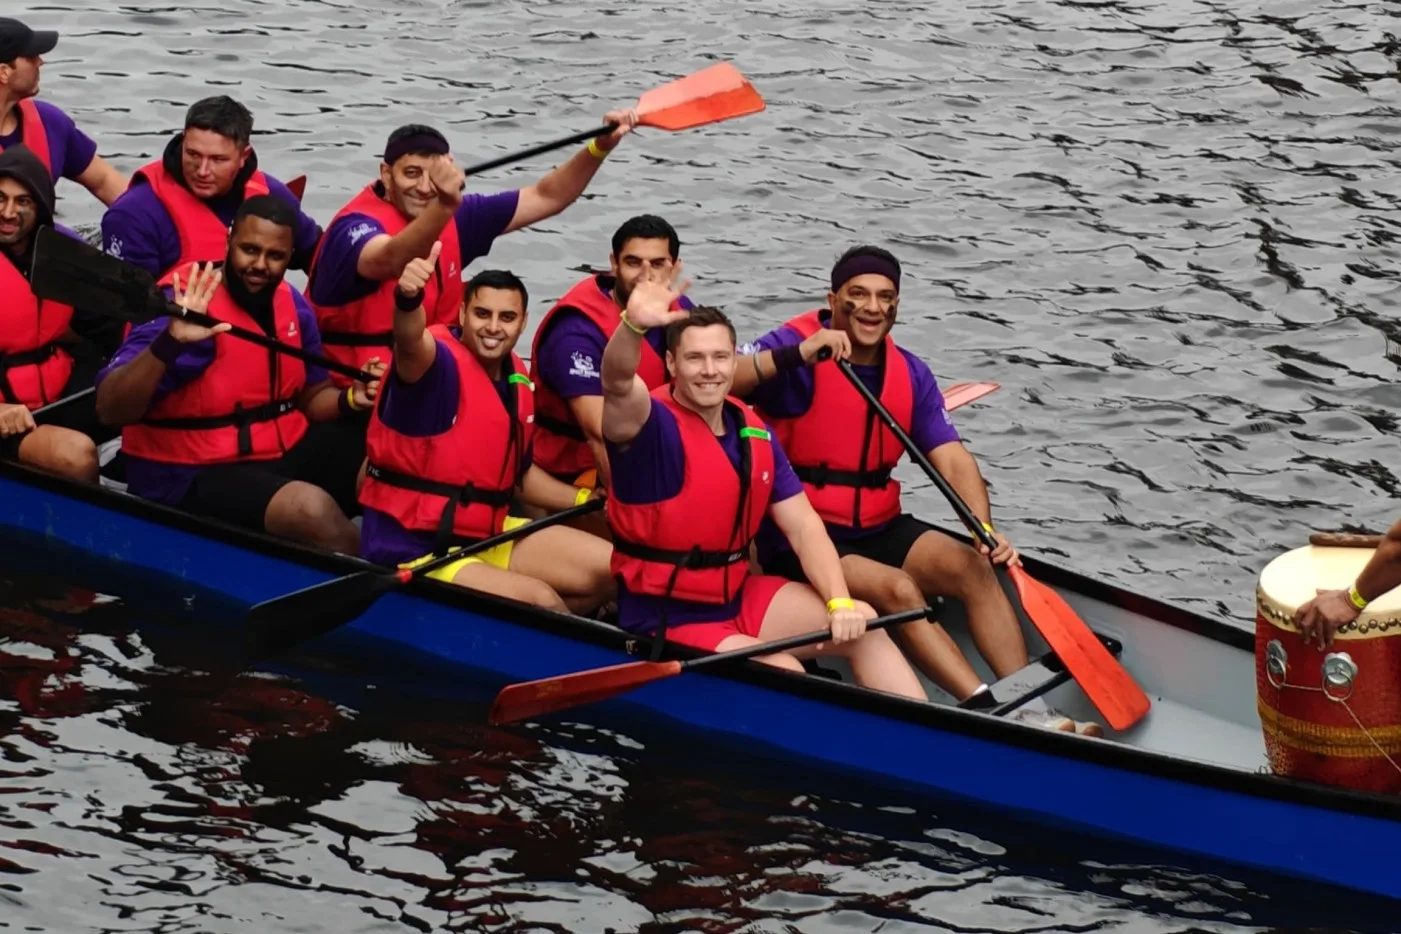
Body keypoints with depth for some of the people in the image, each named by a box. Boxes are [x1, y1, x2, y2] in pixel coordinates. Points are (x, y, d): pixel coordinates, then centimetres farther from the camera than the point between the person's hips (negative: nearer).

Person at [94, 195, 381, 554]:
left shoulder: (292, 305, 4)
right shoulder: (185, 308, -19)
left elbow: (309, 397, 18)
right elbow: (110, 410, -28)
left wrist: (350, 400, -5)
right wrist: (169, 343, -43)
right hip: (195, 476, -8)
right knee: (316, 511, -31)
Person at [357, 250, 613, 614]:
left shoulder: (516, 380, 9)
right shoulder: (438, 361, -16)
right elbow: (410, 342, -43)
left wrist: (589, 501, 12)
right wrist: (408, 298, -65)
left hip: (489, 535, 9)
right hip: (416, 550, -9)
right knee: (540, 600, -26)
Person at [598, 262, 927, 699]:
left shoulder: (754, 434, 6)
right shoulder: (652, 426, -15)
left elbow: (802, 526, 2)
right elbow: (618, 384, -39)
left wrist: (841, 603, -13)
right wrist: (633, 326, -61)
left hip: (739, 597, 7)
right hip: (665, 619, -7)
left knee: (863, 627, -3)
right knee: (784, 675, -26)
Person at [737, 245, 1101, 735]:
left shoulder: (911, 374, 8)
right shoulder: (795, 347, -11)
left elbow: (952, 459, -2)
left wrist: (985, 529, -19)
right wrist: (799, 355, -42)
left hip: (879, 528, 6)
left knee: (972, 567, -16)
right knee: (896, 589, -29)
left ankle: (1030, 710, -25)